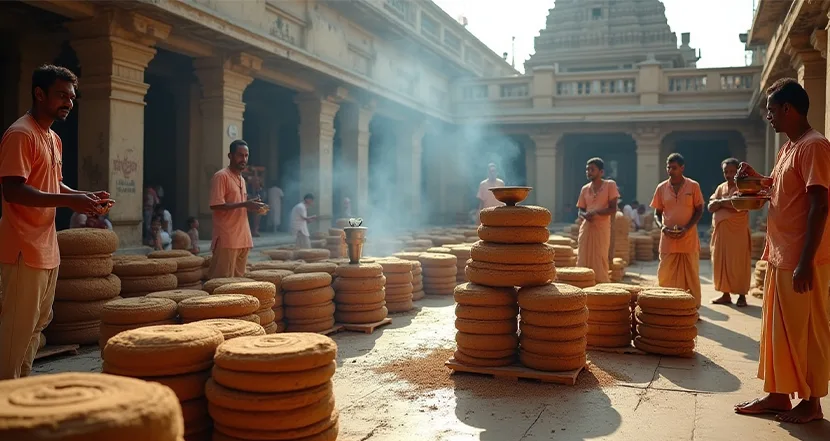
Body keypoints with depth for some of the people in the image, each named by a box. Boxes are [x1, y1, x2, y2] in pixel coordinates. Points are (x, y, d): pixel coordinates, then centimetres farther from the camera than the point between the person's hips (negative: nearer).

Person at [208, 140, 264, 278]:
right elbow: (216, 205, -16)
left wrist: (251, 206, 6)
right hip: (227, 239, -8)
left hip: (243, 238, 8)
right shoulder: (221, 176, -7)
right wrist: (244, 204, -18)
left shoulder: (242, 179, 20)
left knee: (238, 278, 9)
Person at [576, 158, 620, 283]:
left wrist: (595, 212, -19)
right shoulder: (585, 189, 11)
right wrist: (585, 215, -10)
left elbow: (613, 209, -7)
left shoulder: (610, 185, -3)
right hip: (586, 228, 4)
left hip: (602, 229, -4)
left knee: (600, 263, -2)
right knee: (583, 262, 2)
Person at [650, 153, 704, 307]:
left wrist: (687, 228, -13)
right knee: (666, 276, 1)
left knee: (691, 275, 4)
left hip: (689, 238, -2)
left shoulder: (693, 186, 0)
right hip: (668, 239, 2)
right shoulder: (661, 188, 5)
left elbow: (699, 210, 1)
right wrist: (661, 226, -11)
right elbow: (657, 213, 9)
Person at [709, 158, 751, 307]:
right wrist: (726, 202, -11)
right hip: (720, 231, 6)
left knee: (738, 264, -3)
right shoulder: (720, 188, 15)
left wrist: (721, 202, -5)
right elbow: (711, 207, 7)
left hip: (738, 232, -6)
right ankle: (725, 294, 14)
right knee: (721, 263, 6)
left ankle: (742, 295, 4)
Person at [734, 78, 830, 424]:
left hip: (801, 260, -9)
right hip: (780, 256, 9)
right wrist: (756, 179, 9)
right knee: (778, 329, 13)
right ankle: (778, 394, 23)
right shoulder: (788, 148, 15)